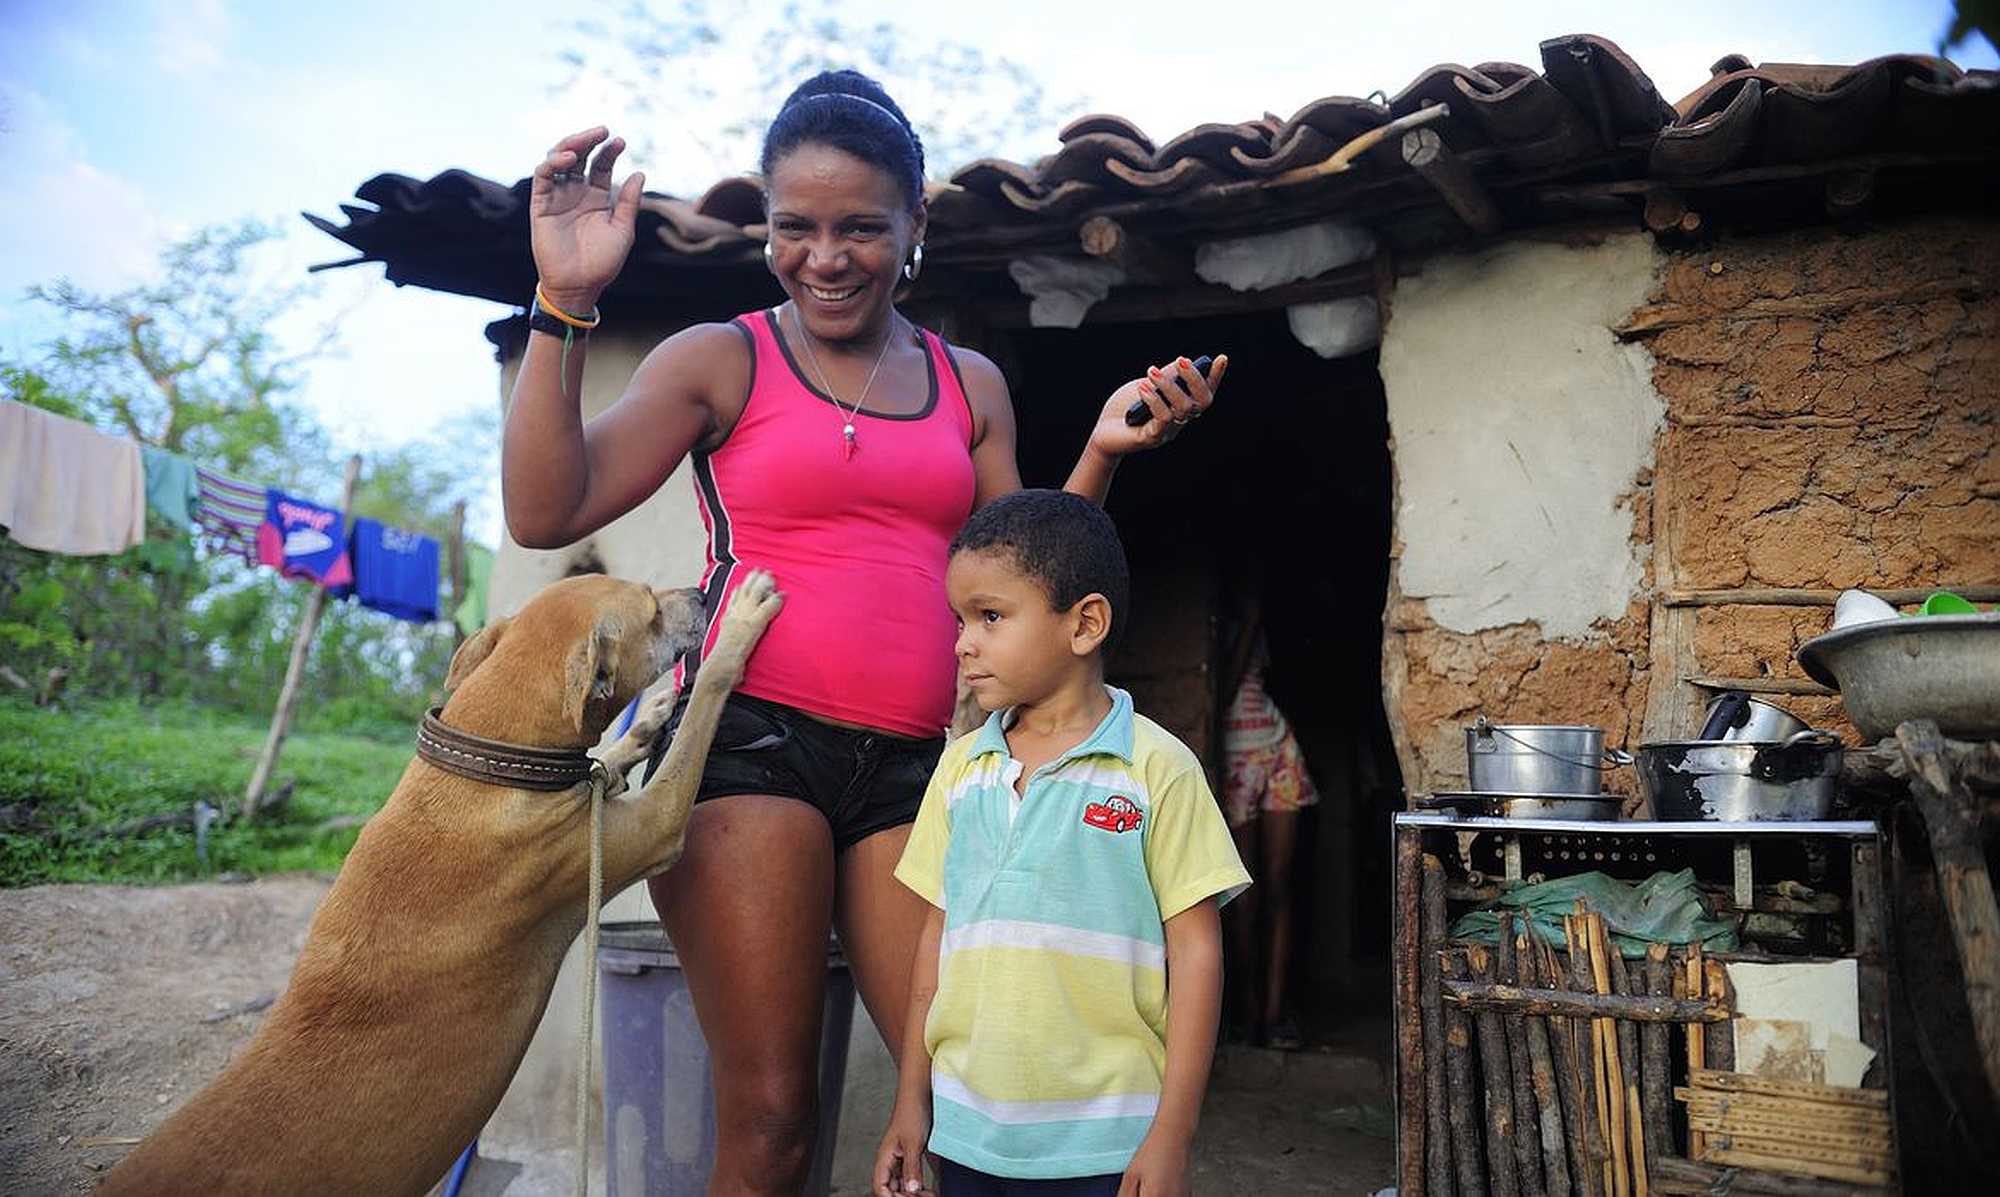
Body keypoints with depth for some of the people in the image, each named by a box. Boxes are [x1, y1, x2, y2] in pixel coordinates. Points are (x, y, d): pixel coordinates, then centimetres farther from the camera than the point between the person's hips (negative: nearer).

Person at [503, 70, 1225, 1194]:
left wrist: (1101, 455, 5)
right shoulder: (722, 360, 7)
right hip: (751, 735, -3)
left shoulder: (971, 384, 17)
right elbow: (546, 512, -3)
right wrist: (565, 304, -10)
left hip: (913, 762, 3)